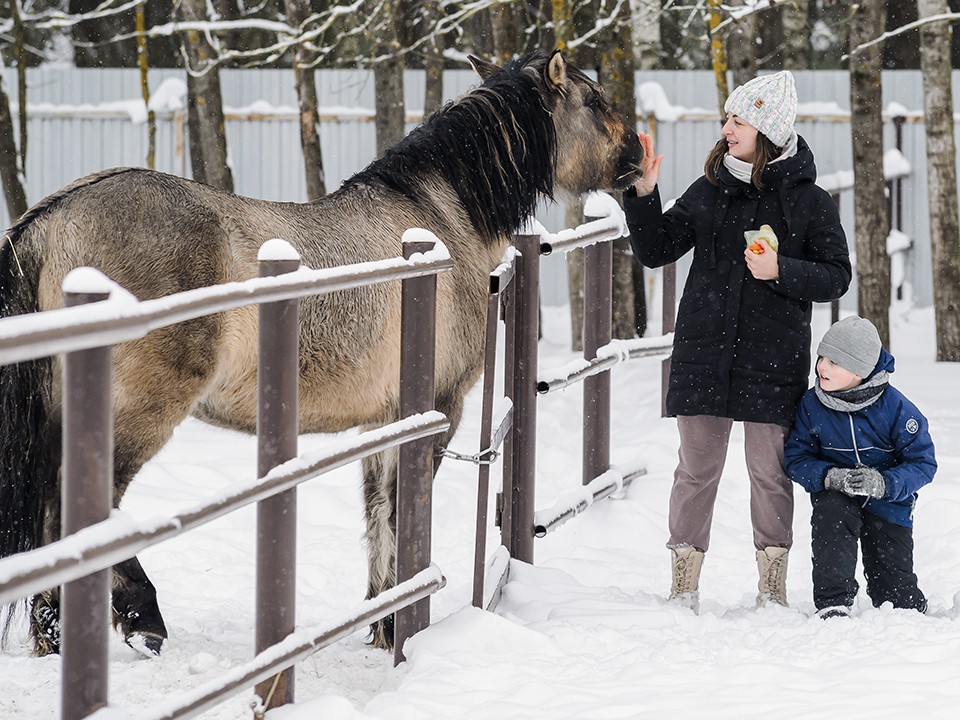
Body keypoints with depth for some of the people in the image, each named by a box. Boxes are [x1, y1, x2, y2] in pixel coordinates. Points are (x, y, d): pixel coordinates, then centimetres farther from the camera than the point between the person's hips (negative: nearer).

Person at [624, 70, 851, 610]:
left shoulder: (809, 201, -1)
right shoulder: (709, 192, 6)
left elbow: (837, 277, 0)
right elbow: (655, 251, 8)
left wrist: (781, 271, -16)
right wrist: (644, 193, -6)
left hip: (773, 363, -2)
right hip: (704, 357, 2)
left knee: (771, 473, 4)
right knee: (696, 470, 5)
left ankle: (773, 586, 17)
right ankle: (684, 586, 14)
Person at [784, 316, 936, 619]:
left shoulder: (895, 408, -18)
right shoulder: (812, 404, -11)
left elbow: (923, 463, -14)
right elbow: (796, 458, -8)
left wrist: (883, 483, -33)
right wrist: (830, 476, -29)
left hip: (888, 505, -1)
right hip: (836, 494, 1)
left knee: (898, 599, 0)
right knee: (830, 512, -38)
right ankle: (833, 602, -31)